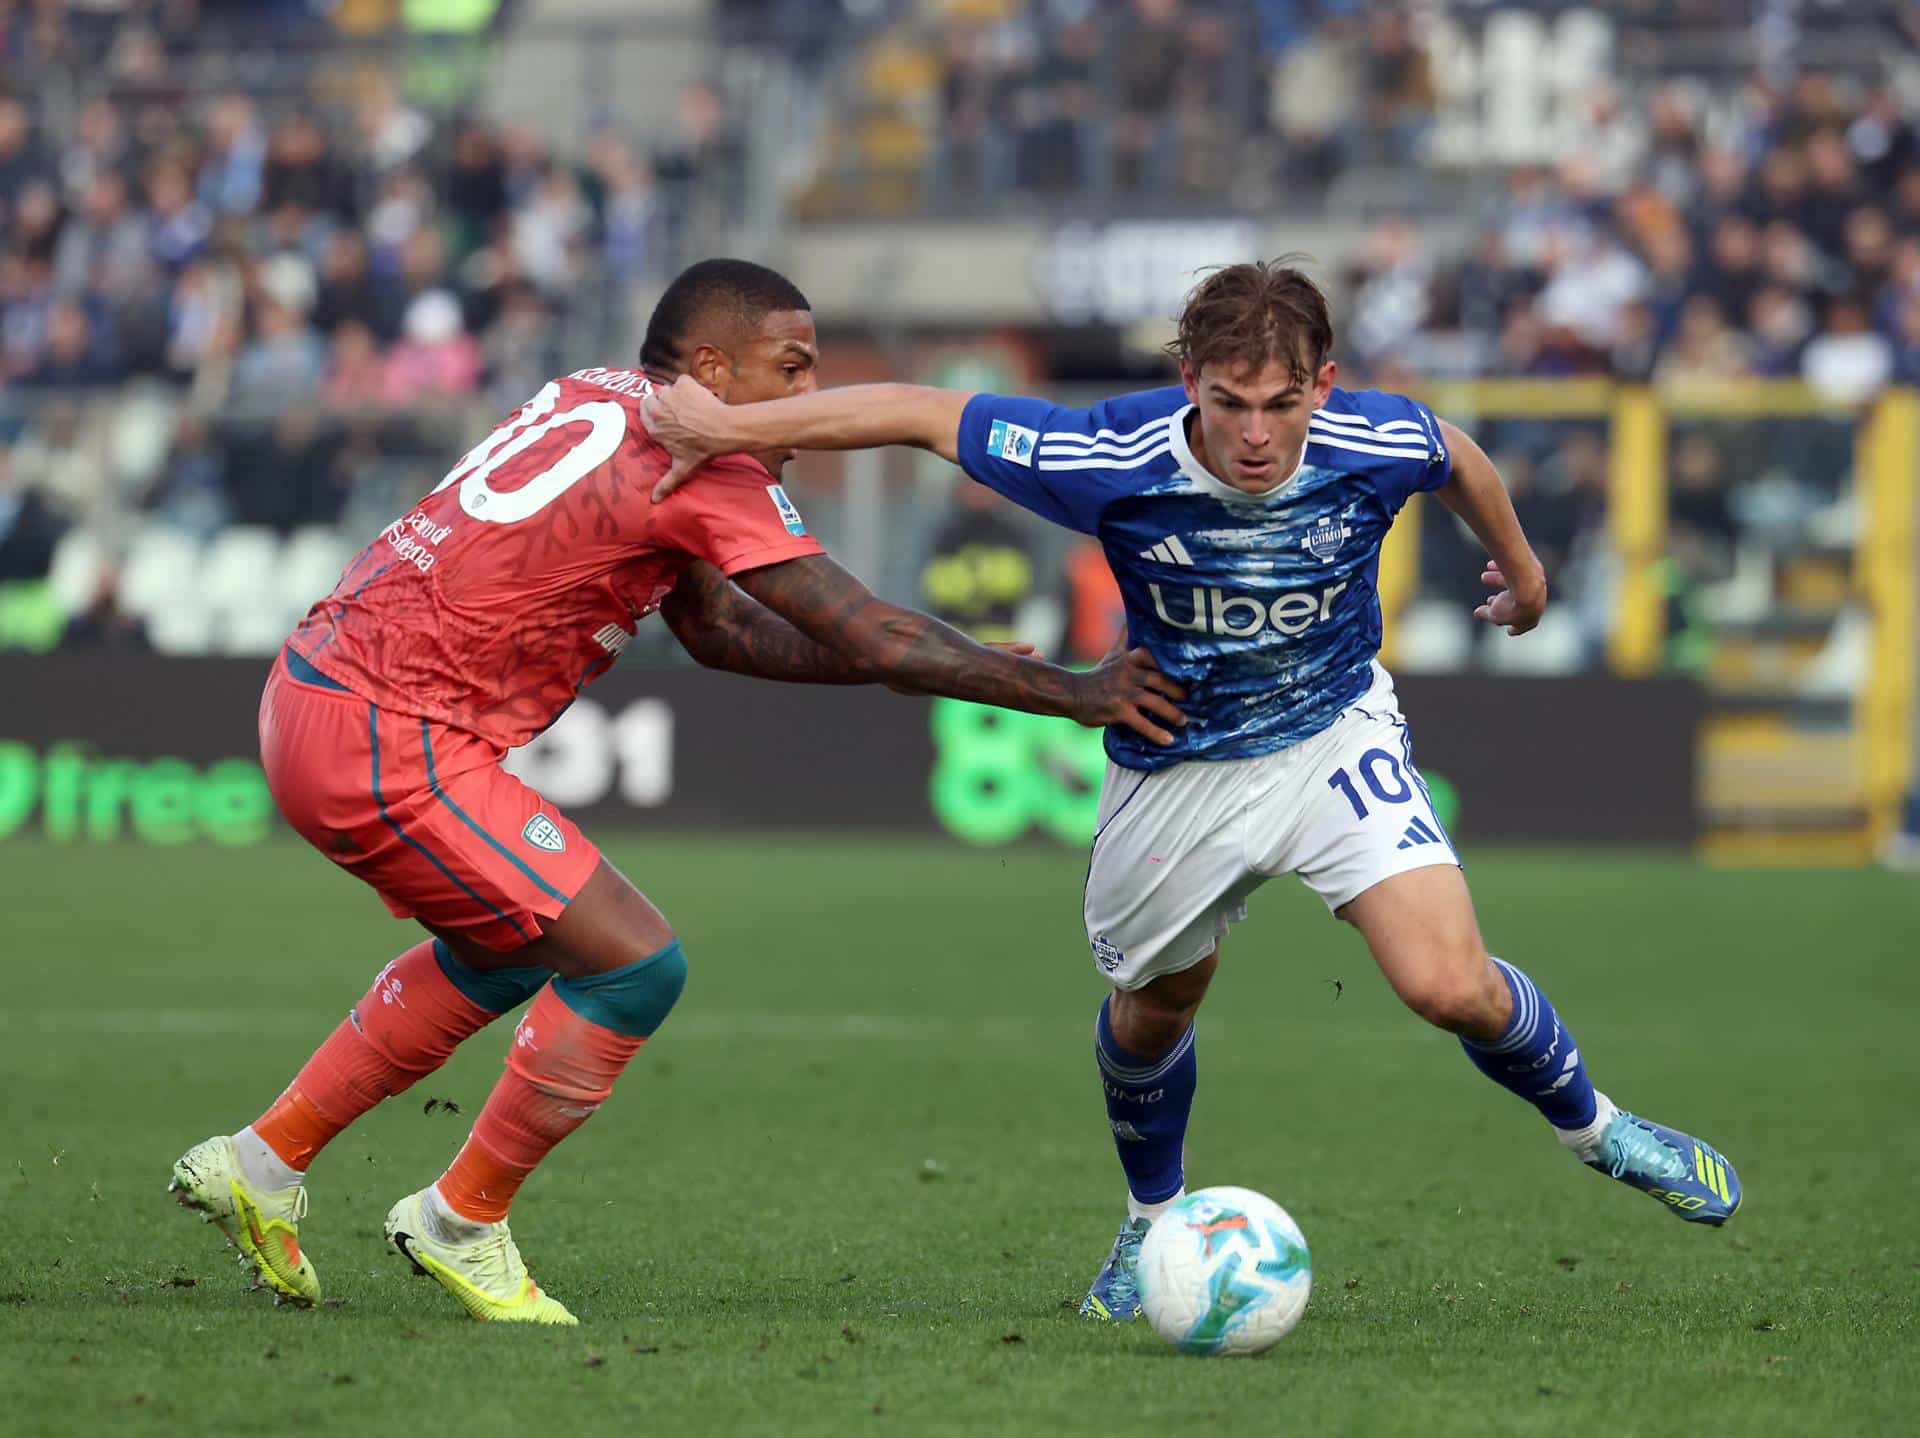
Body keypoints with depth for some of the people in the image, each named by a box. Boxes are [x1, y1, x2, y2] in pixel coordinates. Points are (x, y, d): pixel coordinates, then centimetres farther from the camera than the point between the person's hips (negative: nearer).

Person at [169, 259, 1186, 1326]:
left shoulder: (603, 403, 16)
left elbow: (716, 626, 21)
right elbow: (871, 639, -12)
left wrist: (954, 665, 16)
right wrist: (1078, 695, -4)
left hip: (313, 697, 10)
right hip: (392, 746, -10)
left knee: (507, 949, 28)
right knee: (637, 963, -6)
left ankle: (263, 1165, 32)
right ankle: (463, 1224, 8)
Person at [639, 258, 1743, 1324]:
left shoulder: (1381, 444, -25)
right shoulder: (1111, 461, -30)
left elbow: (1461, 461, 1)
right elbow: (919, 413, -21)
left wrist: (1520, 565, 20)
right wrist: (731, 427, -21)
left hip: (1336, 734, -1)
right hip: (1177, 772, 1)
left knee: (1452, 985, -18)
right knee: (1152, 1010, 19)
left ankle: (1594, 1127, 13)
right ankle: (1155, 1221, 49)